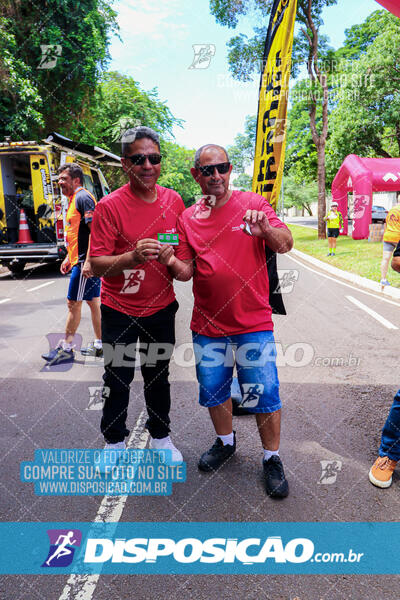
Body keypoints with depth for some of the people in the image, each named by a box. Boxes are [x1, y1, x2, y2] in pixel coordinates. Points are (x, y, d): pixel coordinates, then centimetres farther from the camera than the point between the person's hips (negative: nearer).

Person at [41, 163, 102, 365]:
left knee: (73, 303, -4)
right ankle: (99, 346, 20)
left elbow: (94, 230, -21)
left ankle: (66, 348, 6)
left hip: (85, 262, -10)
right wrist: (69, 258, 23)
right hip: (82, 259, 10)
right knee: (93, 301, 12)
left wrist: (88, 261, -26)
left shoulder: (83, 198, -12)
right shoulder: (74, 200, 20)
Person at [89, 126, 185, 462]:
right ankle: (114, 441, 34)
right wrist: (133, 257, -34)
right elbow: (97, 264, -17)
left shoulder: (174, 201, -1)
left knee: (158, 376, 17)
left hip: (161, 308, 3)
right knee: (118, 379, 9)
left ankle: (160, 436, 39)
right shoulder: (109, 206, -14)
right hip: (120, 310, -3)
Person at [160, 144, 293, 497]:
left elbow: (286, 244, -10)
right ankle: (226, 442, 41)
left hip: (253, 322, -3)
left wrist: (266, 231, -31)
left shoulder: (254, 204, -2)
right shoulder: (189, 218, 6)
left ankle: (272, 458, 25)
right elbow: (186, 271, 5)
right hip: (207, 323, 3)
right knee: (212, 389, 15)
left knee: (264, 393, 2)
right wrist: (173, 262, -18)